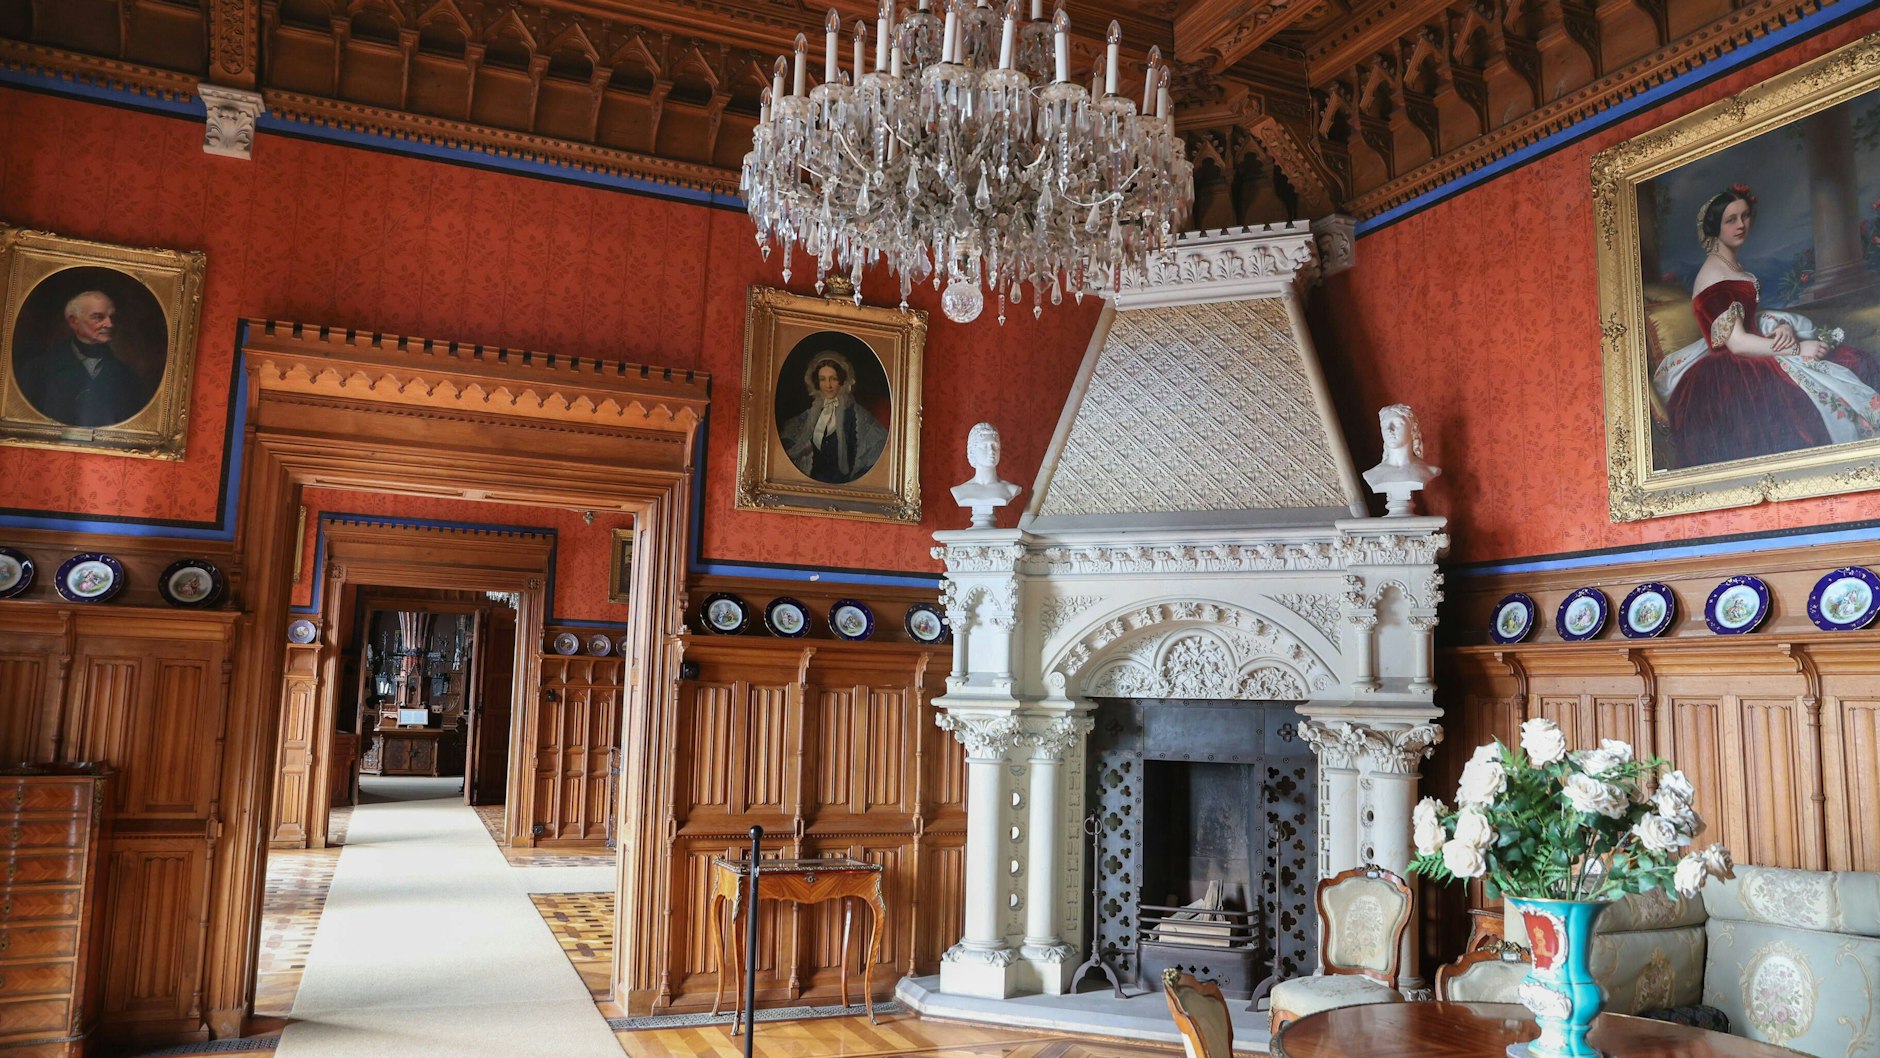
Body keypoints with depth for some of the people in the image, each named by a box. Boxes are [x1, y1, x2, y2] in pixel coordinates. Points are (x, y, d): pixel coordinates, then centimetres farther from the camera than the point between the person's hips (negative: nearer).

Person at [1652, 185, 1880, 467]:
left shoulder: (1734, 263, 12)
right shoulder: (1713, 276, -17)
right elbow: (1736, 343, -21)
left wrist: (1782, 325, -3)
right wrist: (1797, 349, -16)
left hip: (1752, 358, 10)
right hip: (1732, 374, -10)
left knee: (1853, 364, 0)